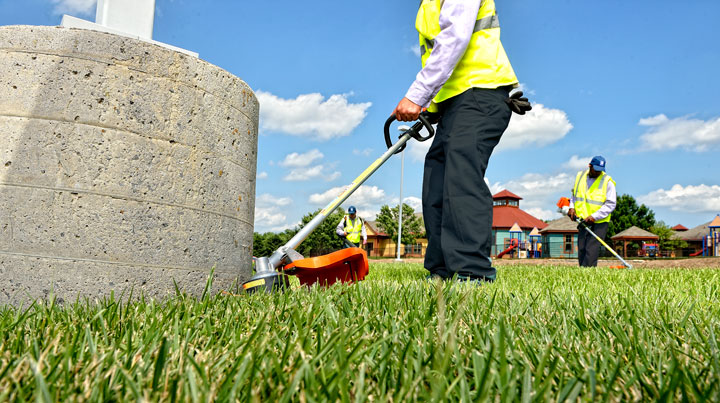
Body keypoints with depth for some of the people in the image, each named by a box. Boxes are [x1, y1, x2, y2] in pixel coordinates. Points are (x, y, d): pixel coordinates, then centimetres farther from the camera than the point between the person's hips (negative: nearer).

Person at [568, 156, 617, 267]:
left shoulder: (607, 182, -7)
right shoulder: (580, 176, 7)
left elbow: (610, 204, -9)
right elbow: (574, 194, 24)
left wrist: (594, 216, -17)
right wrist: (572, 207, 7)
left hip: (599, 223, -5)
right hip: (583, 221, 5)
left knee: (591, 251, -11)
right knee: (581, 250, 4)